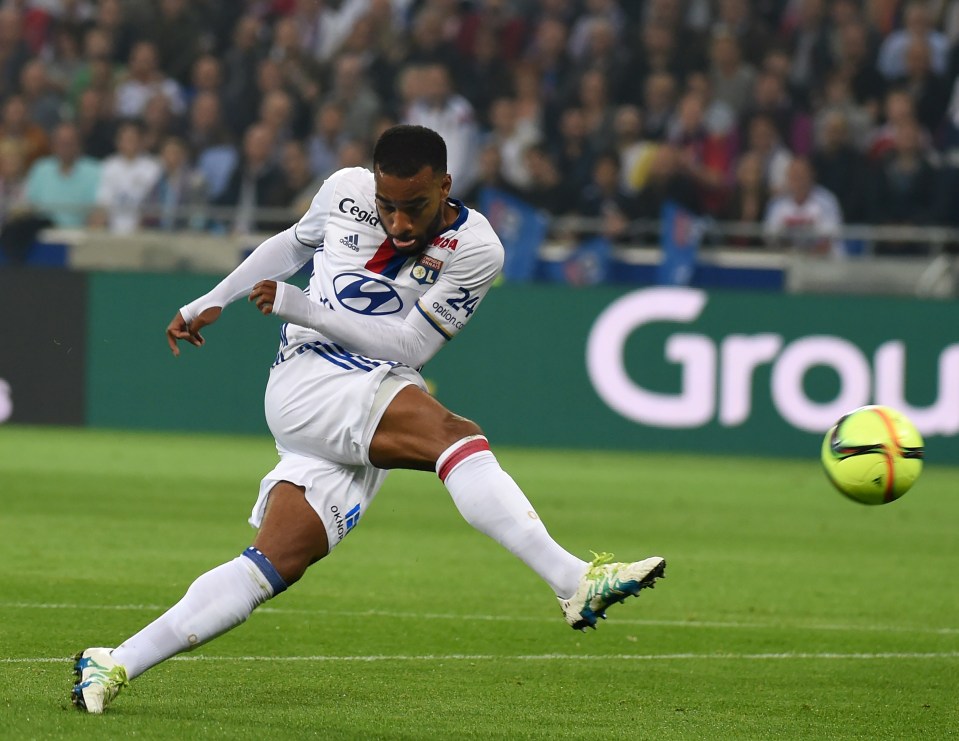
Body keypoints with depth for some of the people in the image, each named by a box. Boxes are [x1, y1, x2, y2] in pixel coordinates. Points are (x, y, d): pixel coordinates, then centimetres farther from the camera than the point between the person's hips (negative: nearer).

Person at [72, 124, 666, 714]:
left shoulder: (476, 251, -5)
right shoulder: (346, 191, 1)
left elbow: (408, 346, -9)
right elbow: (292, 245, 23)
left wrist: (297, 306, -13)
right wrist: (210, 302, 27)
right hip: (307, 381, -2)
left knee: (279, 562, -10)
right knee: (456, 435, -29)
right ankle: (575, 583, -42)